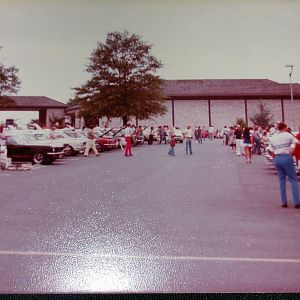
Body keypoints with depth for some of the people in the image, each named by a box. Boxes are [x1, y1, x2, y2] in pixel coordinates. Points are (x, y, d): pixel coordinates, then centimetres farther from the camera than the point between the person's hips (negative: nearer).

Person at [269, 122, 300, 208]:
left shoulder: (272, 138, 9)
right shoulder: (288, 135, -3)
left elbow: (273, 152, 10)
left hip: (277, 159, 4)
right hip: (287, 157, -4)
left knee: (282, 180, 12)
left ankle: (284, 202, 12)